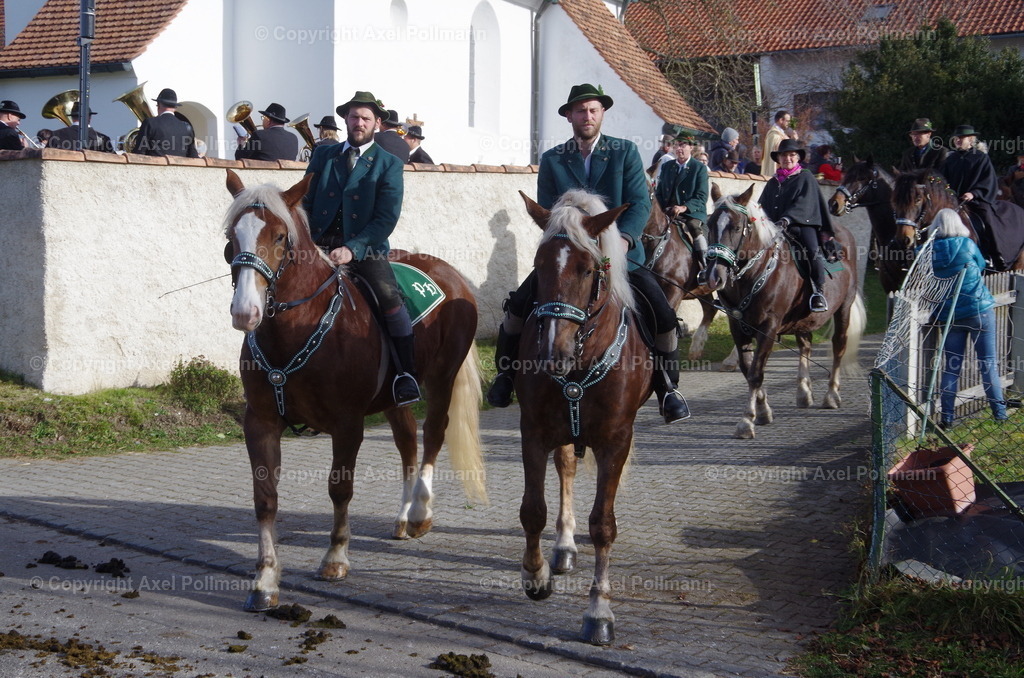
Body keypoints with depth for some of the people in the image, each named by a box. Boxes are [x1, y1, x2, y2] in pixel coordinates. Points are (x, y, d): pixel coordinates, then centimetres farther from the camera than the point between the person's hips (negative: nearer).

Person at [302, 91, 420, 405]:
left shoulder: (389, 164, 4)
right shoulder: (323, 154, 14)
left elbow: (387, 218, -5)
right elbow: (306, 202, 14)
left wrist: (352, 249, -18)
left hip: (365, 247, -3)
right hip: (320, 245, 3)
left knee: (389, 295, -27)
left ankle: (407, 373, -19)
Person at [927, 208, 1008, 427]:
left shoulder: (930, 251, -4)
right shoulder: (967, 244, -8)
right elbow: (982, 266, 8)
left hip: (950, 315, 2)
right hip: (979, 309, -2)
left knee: (951, 366, 9)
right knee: (988, 362, 6)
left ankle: (947, 416, 8)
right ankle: (999, 411, 9)